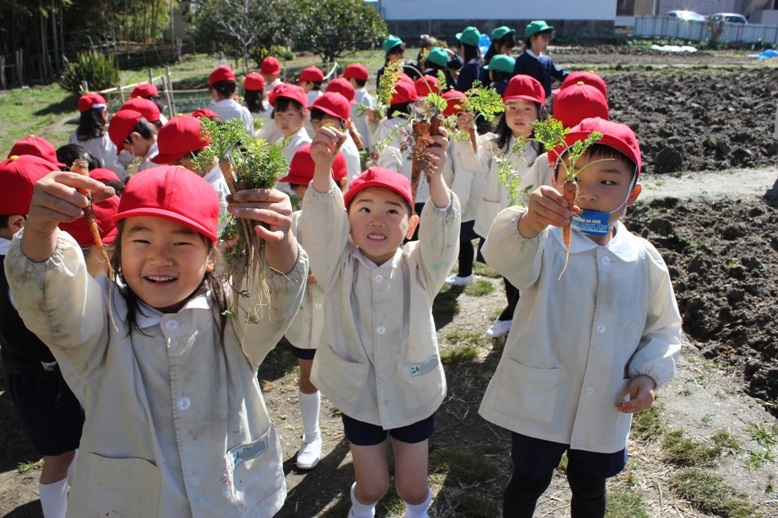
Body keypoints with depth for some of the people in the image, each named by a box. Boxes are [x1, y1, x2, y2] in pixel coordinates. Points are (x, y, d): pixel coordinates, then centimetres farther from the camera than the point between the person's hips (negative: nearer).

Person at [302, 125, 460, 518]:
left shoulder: (417, 268, -11)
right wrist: (322, 167, -47)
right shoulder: (339, 268, -12)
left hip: (413, 393, 0)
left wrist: (435, 178, -49)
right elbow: (320, 223, -29)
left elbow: (442, 229, -29)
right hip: (358, 394, 0)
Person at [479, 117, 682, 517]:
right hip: (539, 400, -3)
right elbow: (503, 255, -41)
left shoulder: (644, 260, -6)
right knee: (529, 481, 19)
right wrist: (530, 221, -62)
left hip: (605, 409, 3)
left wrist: (649, 374, -10)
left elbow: (664, 329, 7)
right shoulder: (545, 244, -17)